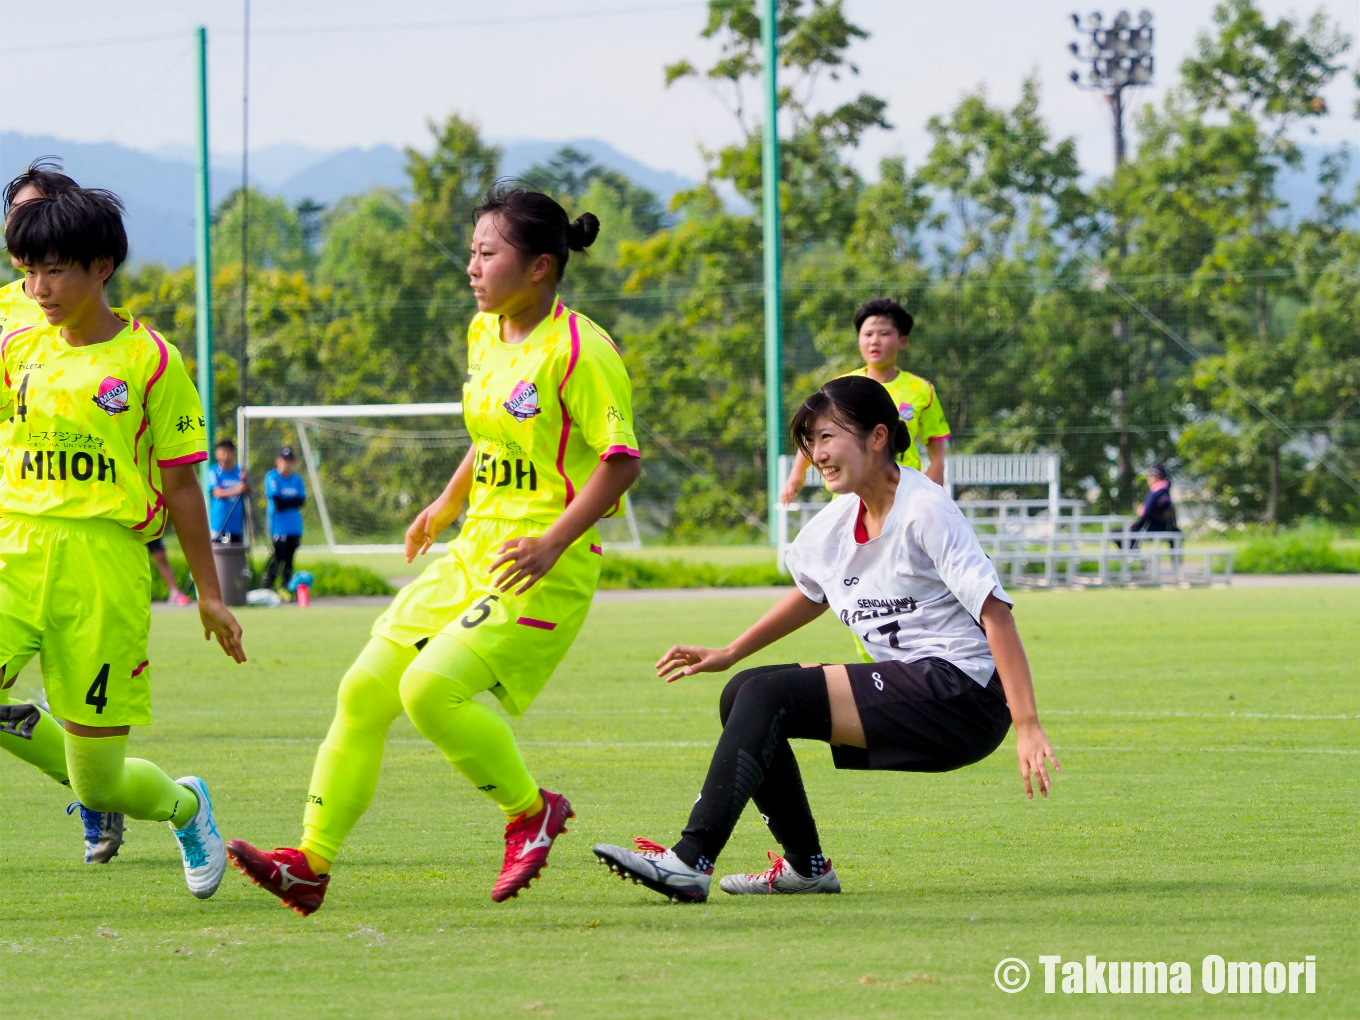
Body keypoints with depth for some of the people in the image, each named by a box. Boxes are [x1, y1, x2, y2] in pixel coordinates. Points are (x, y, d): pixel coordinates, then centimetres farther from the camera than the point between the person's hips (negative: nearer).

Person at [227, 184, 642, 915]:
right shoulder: (484, 335, 11)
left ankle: (531, 812, -1)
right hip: (473, 552, 9)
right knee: (364, 689, 2)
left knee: (431, 688, -24)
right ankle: (312, 864, 7)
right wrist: (447, 505, 27)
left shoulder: (577, 349, -15)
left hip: (543, 571, -9)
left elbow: (622, 458, -18)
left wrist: (553, 541, -25)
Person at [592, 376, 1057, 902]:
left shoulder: (925, 511, -14)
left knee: (769, 695, -19)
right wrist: (728, 655, 30)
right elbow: (813, 593, 33)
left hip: (959, 695, -9)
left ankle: (691, 860, -25)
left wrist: (1027, 726, -27)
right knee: (743, 694, 9)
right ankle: (806, 867, 11)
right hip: (906, 686, 9)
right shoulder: (837, 523, 11)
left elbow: (996, 612, -20)